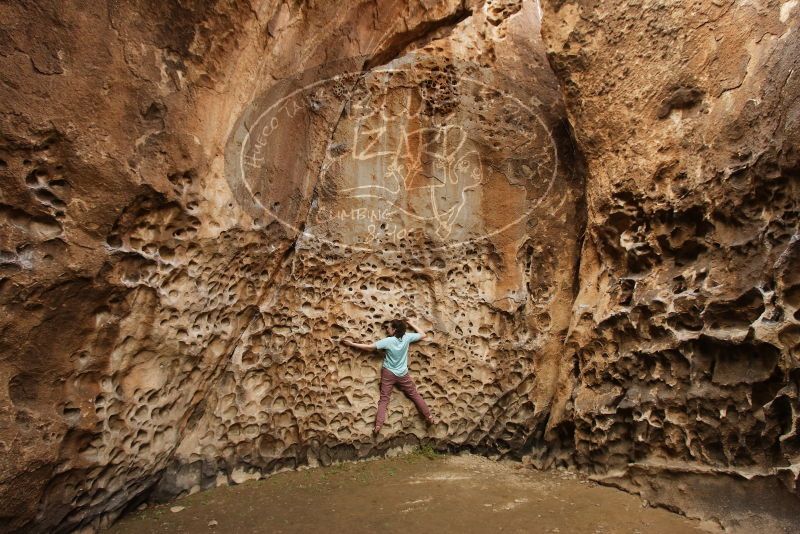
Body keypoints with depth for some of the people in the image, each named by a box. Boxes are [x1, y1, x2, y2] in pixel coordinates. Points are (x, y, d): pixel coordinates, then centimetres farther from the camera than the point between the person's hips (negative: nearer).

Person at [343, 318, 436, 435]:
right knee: (415, 395, 13)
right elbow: (422, 334, 4)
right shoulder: (407, 337, -11)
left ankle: (378, 425, -8)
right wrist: (411, 324, 12)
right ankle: (429, 417, 15)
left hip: (388, 373, -2)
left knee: (384, 399, 1)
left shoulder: (388, 341, -18)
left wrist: (352, 344, -10)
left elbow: (369, 347, -17)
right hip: (403, 374, 2)